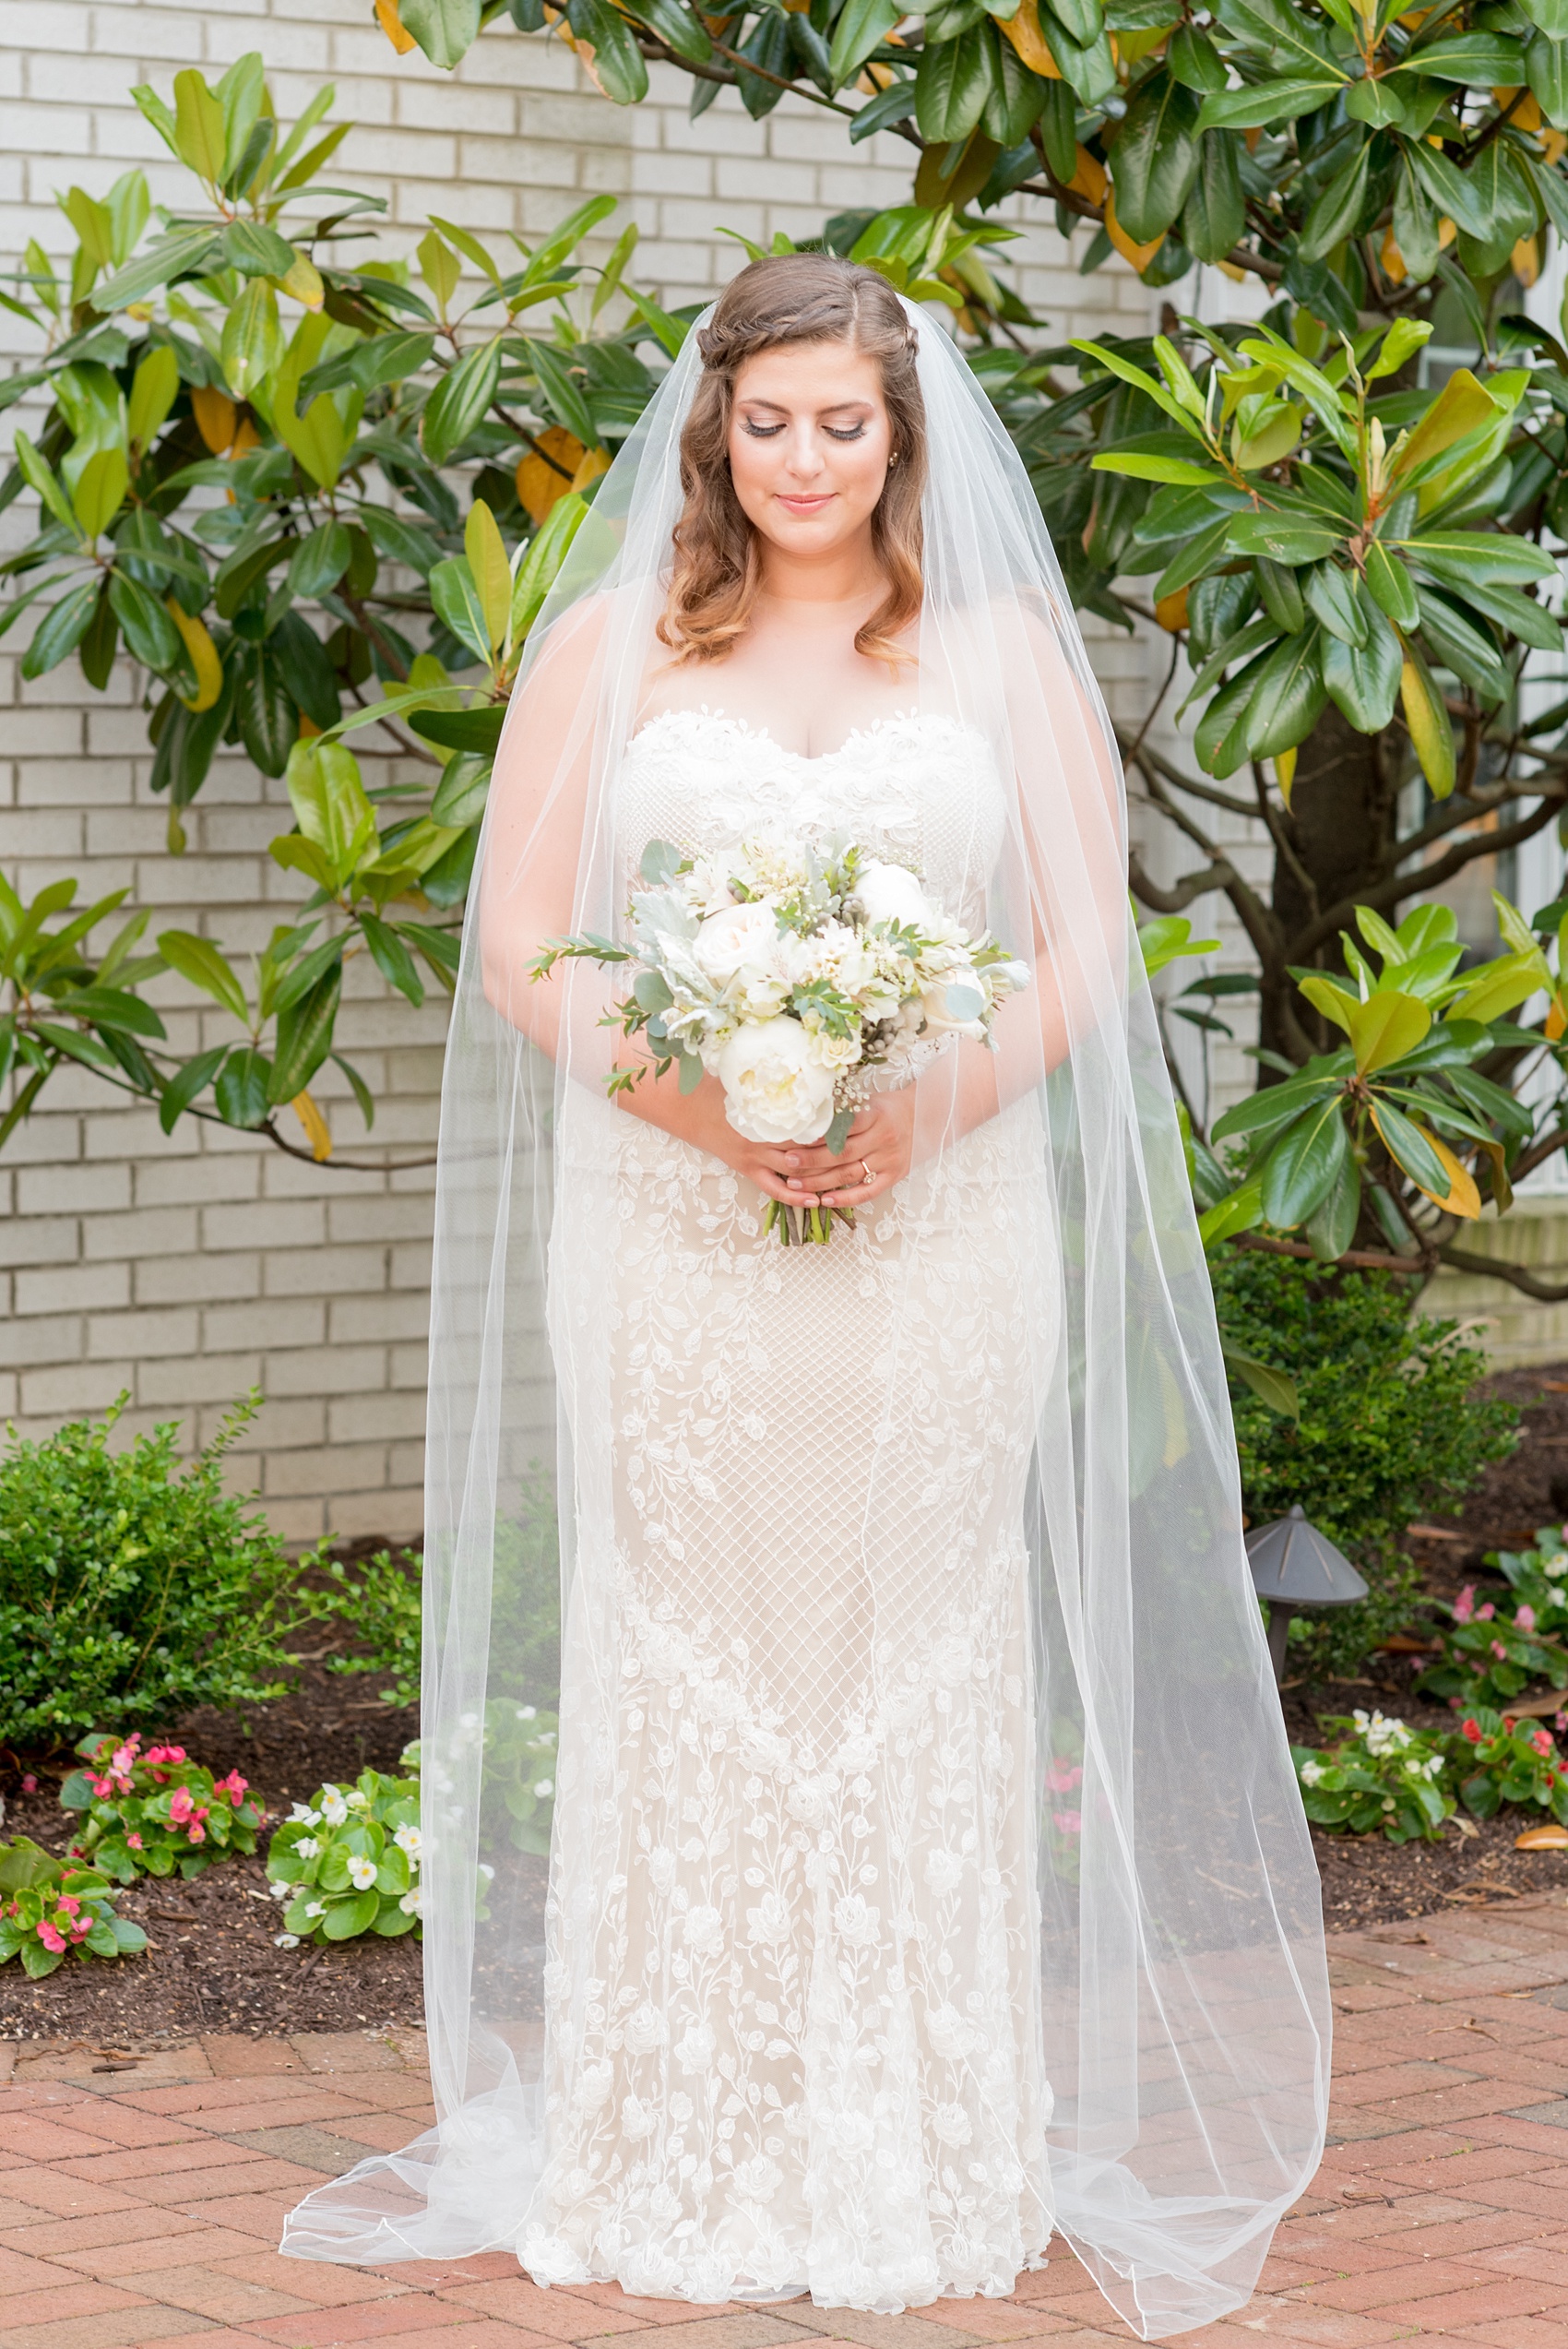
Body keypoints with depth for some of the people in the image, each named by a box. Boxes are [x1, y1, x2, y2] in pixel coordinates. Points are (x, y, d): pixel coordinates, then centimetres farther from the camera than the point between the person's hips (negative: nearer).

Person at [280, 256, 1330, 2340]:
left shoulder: (1002, 648, 9)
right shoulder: (610, 642, 9)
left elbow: (1087, 943, 5)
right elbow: (519, 939, 4)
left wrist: (931, 1107, -12)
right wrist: (693, 1098, -13)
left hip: (942, 1219, 0)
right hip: (670, 1225, 0)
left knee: (918, 1665, 1)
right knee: (690, 1664, -1)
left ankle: (922, 2170, 9)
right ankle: (686, 2167, 7)